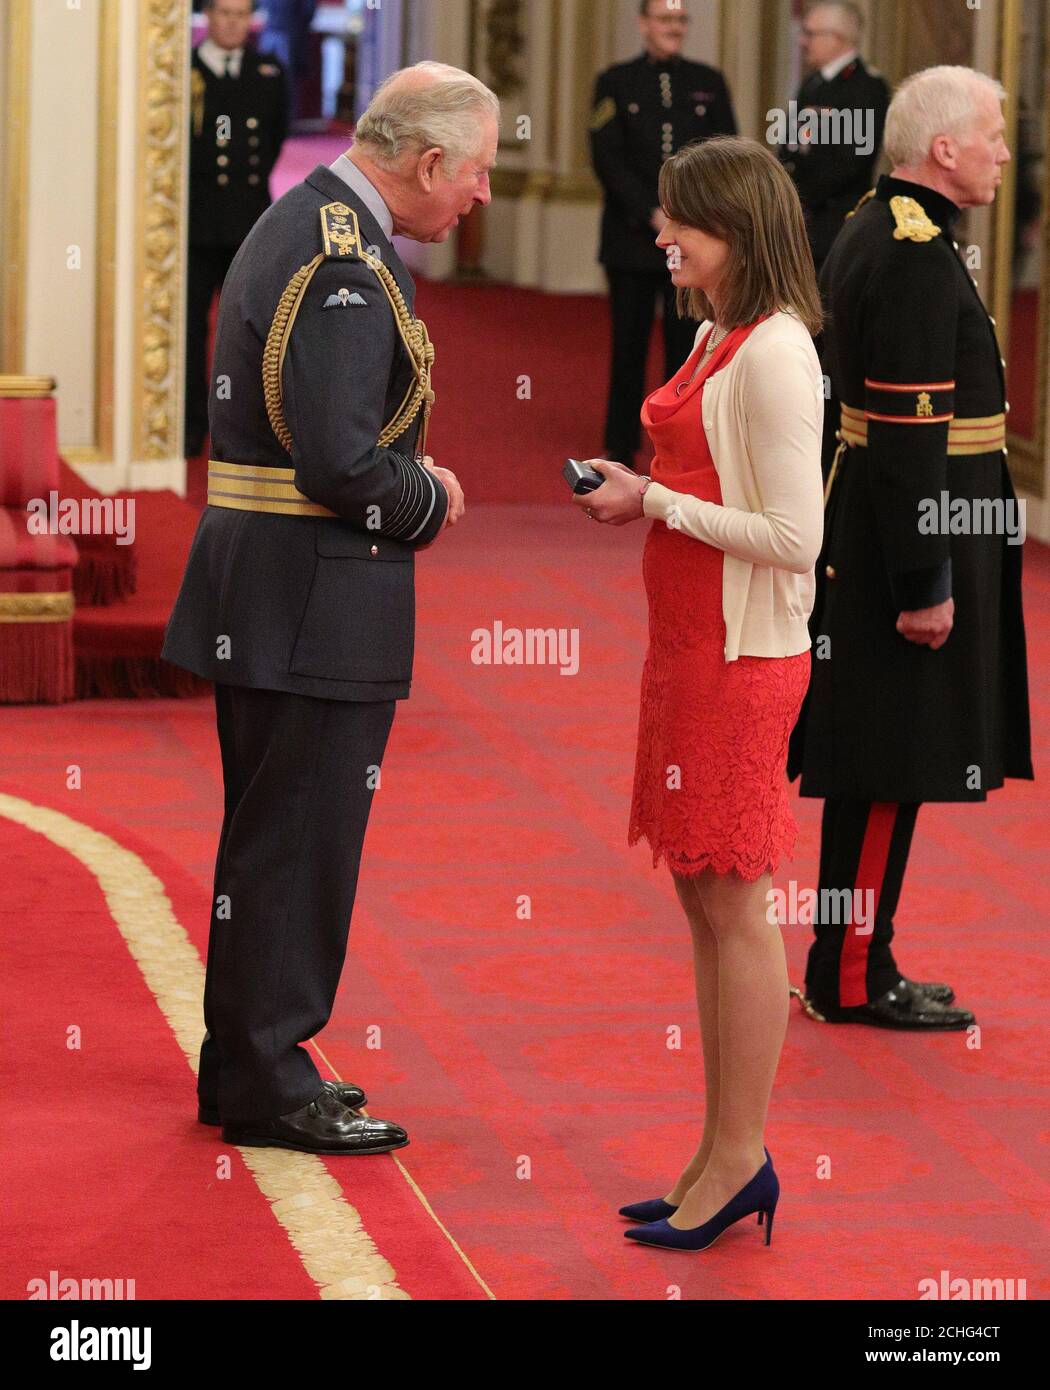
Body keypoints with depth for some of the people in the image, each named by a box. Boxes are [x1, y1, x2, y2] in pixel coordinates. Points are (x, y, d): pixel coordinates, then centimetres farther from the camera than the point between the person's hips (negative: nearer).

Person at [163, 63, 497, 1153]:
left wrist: (410, 476, 9)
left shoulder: (297, 225, 13)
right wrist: (428, 503, -8)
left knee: (270, 838, 18)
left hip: (258, 596, 10)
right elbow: (341, 464, -26)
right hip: (316, 605, -10)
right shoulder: (345, 266, -20)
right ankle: (268, 1085, 6)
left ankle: (247, 1063, 28)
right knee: (297, 844, -2)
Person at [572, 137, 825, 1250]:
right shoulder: (715, 339, 13)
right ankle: (723, 1159, 18)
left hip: (743, 657, -10)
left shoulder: (775, 352, -16)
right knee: (704, 899, 12)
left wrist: (656, 503, -14)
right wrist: (636, 493, 6)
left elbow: (791, 536, -20)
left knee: (733, 903, -3)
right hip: (687, 647, 10)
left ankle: (738, 1160, 4)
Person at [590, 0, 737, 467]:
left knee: (686, 342, 0)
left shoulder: (709, 83, 10)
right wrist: (653, 214, -11)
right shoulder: (616, 83, 4)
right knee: (629, 345, 2)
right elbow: (608, 160, -3)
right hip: (633, 237, -1)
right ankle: (620, 445, 10)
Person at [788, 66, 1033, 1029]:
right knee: (894, 767, -3)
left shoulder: (874, 231, 13)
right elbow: (911, 431, -22)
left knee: (880, 764, 14)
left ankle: (853, 965, 21)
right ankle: (854, 977, 4)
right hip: (913, 536, -10)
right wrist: (926, 584, -21)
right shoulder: (918, 256, -19)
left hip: (871, 532, 10)